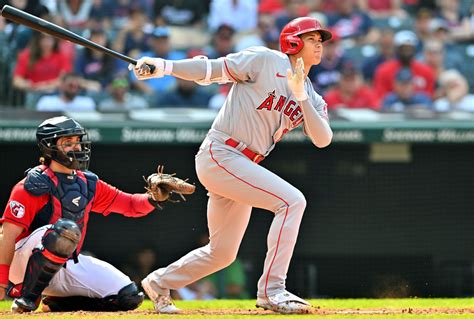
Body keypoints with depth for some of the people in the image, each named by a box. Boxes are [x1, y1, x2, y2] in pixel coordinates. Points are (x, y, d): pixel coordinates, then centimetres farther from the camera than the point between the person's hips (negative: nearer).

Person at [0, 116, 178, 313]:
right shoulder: (34, 186, -13)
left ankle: (58, 302, 7)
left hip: (67, 264, 7)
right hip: (25, 263, -7)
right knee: (67, 229, -37)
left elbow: (130, 205, 10)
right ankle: (28, 296, -23)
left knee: (129, 296, -6)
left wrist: (152, 199, -13)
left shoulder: (88, 184, 9)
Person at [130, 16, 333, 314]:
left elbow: (323, 139, -2)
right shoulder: (265, 61, -5)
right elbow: (213, 69, -8)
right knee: (291, 200, -22)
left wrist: (302, 99, -16)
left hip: (243, 167, 9)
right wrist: (163, 66, -19)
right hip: (219, 155, -9)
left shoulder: (312, 98, 13)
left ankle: (159, 283, 37)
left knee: (222, 253, 16)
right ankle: (271, 290, -22)